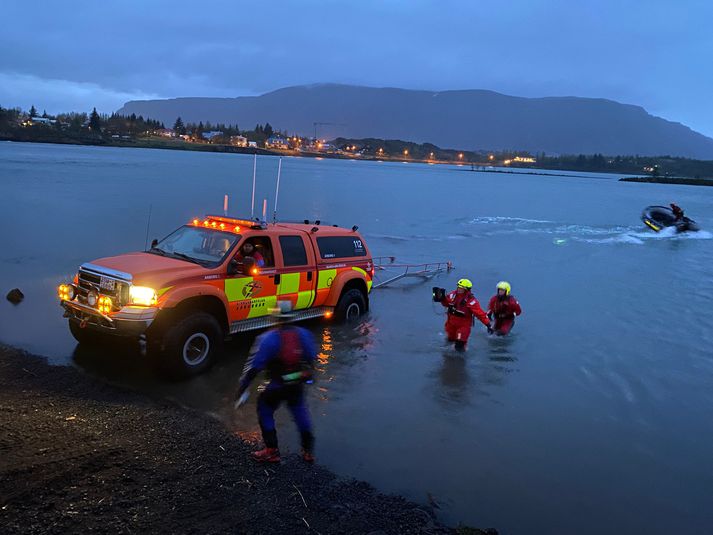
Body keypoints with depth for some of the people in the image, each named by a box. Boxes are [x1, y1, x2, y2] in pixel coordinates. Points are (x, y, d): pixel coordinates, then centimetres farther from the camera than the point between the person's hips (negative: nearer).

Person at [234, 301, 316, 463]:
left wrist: (242, 389, -10)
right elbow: (311, 358, 7)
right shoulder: (303, 334, -6)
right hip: (298, 384, 4)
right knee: (300, 412, 24)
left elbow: (254, 366, -17)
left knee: (265, 411, 18)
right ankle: (308, 451, 31)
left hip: (277, 386, -4)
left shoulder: (268, 339, -19)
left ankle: (271, 451, 24)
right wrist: (308, 375, 27)